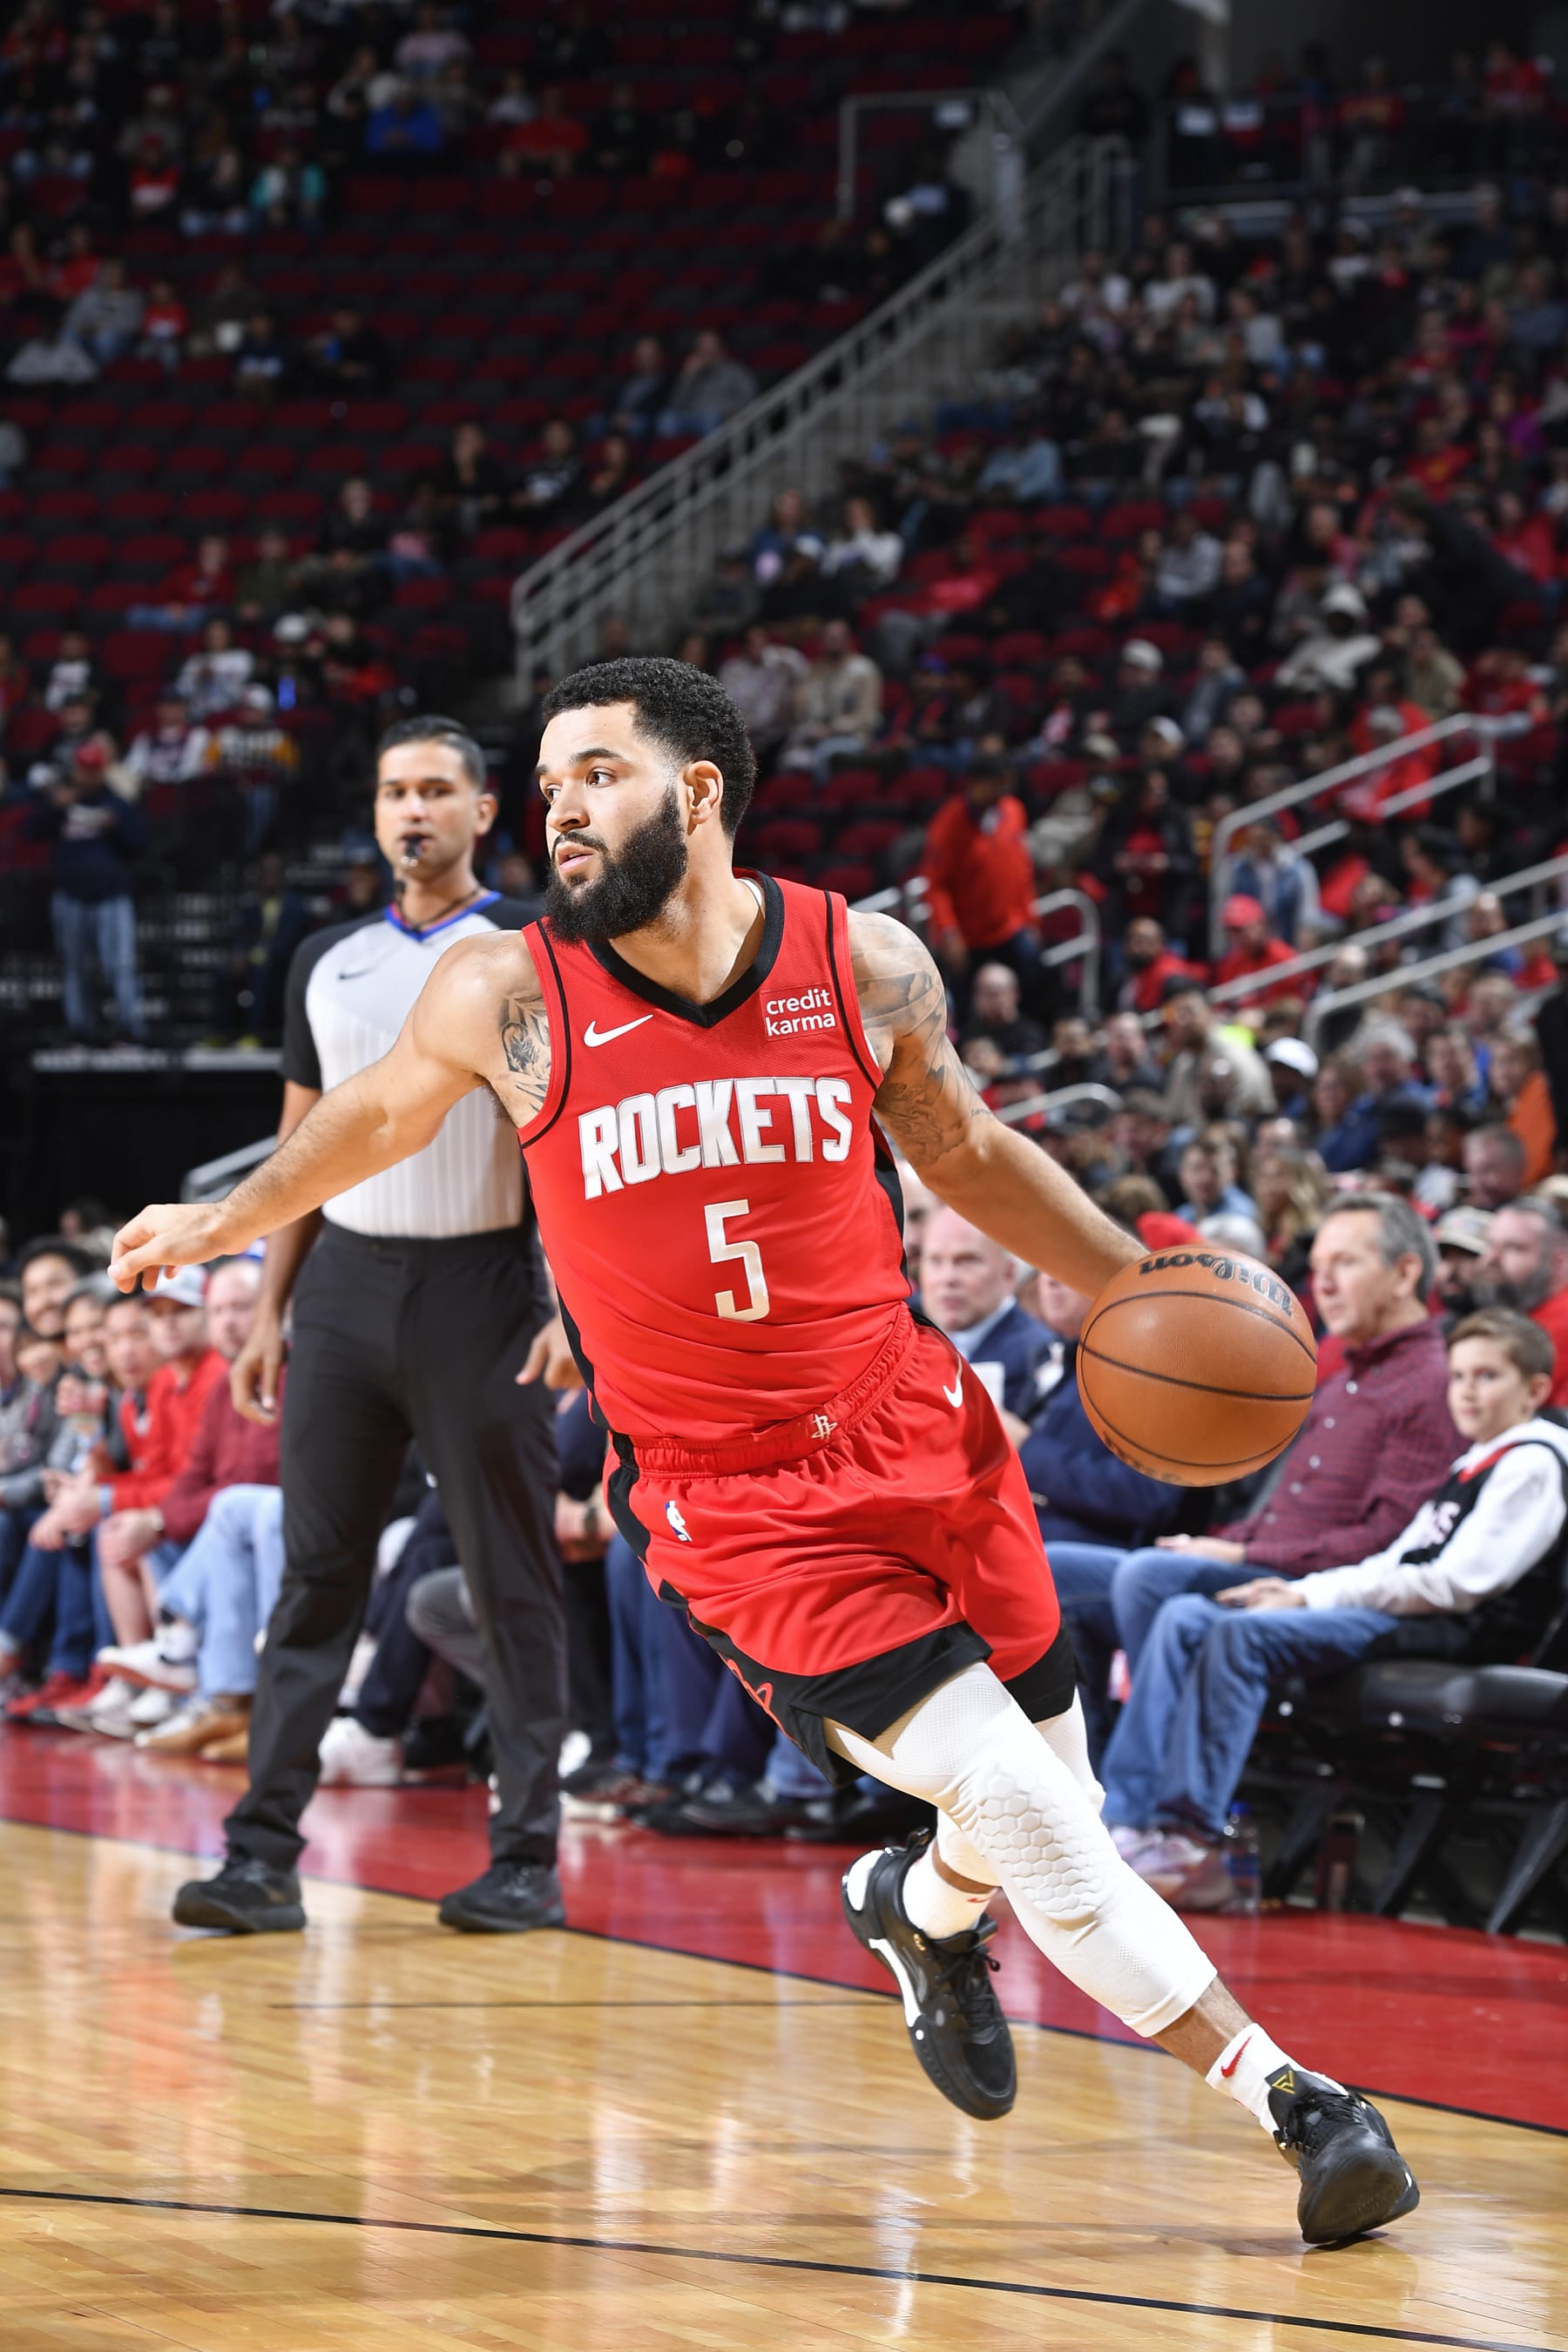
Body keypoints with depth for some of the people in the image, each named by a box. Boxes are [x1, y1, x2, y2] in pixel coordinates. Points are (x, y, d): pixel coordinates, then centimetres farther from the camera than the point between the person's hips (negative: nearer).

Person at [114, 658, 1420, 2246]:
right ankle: (1291, 2101, -7)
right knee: (1021, 1810, -15)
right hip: (730, 1500, -3)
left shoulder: (866, 967, -6)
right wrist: (222, 1225, 22)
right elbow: (383, 1113, 12)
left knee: (1045, 1814, 10)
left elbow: (964, 1151, 12)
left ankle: (919, 1909, 47)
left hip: (914, 1434, 3)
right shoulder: (509, 999, -10)